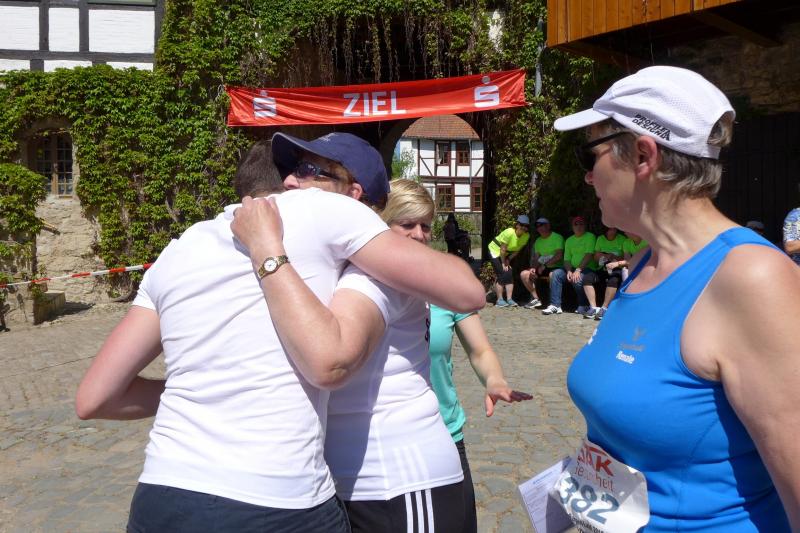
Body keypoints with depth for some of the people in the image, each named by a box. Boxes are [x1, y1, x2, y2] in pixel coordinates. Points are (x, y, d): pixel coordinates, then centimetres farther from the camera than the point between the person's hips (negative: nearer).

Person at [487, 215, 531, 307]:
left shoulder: (527, 236, -14)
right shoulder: (509, 233, -33)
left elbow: (518, 250, -3)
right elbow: (503, 249, -25)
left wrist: (508, 260, -7)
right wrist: (503, 263, -17)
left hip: (507, 254, 6)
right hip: (495, 250, -6)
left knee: (510, 274, -4)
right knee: (501, 274, -13)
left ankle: (509, 299, 0)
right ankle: (499, 300, -7)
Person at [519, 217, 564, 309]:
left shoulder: (557, 237, -9)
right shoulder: (538, 240, 14)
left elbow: (559, 255, -20)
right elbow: (536, 258, 12)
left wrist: (544, 265, -21)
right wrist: (534, 268, -9)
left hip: (556, 267, -7)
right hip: (543, 267, 8)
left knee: (552, 275, -40)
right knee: (524, 274, -6)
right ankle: (535, 299, 1)